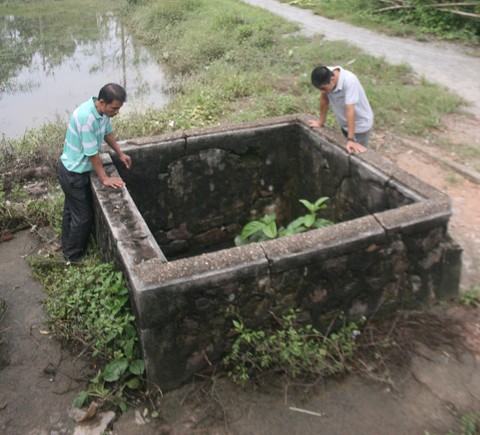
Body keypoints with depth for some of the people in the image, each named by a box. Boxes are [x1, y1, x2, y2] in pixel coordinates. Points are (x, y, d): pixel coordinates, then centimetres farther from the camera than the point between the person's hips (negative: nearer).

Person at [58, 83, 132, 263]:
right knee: (83, 215, 4)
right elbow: (92, 153, -27)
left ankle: (67, 247, 42)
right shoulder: (85, 118, -34)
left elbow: (108, 132, 13)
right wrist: (105, 178, -19)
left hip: (75, 169, 9)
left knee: (72, 209, 23)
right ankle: (73, 256, 23)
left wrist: (120, 154, 17)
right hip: (74, 173, -9)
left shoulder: (102, 111, -7)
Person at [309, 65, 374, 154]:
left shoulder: (349, 81, -36)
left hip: (360, 124, -6)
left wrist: (351, 139, -42)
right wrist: (321, 121, 3)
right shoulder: (325, 76, -20)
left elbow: (349, 110, -40)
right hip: (344, 123, 6)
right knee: (347, 151, 19)